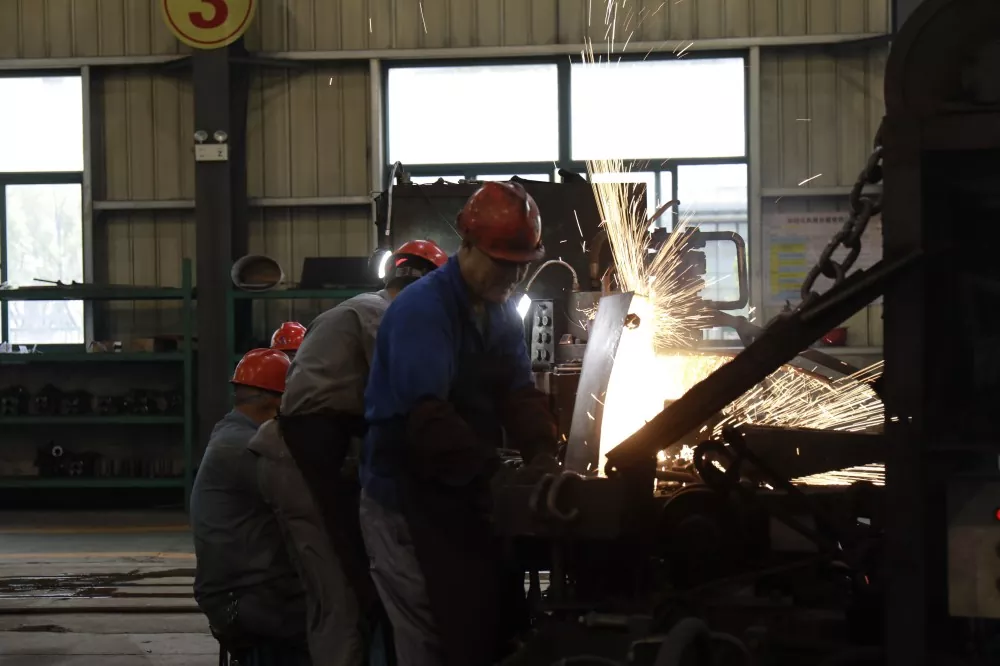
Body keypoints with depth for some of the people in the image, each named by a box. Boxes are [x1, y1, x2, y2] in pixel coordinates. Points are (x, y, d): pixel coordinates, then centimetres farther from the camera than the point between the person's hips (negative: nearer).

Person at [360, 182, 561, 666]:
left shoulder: (502, 315, 11)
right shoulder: (422, 310, -17)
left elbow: (519, 392, 2)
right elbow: (428, 416, -28)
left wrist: (541, 454, -16)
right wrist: (494, 471, -35)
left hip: (468, 499, 8)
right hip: (409, 504, -8)